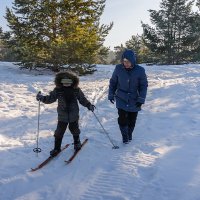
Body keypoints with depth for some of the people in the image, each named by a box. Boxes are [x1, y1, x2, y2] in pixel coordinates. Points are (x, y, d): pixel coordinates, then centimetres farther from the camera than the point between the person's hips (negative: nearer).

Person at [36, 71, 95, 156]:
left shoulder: (76, 90, -4)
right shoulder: (58, 90, -6)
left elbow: (83, 99, 3)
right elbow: (50, 98, -5)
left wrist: (89, 105, -8)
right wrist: (42, 98, -20)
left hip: (74, 115, 1)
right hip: (62, 116, 0)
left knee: (74, 130, 17)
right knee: (59, 132, 1)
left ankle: (77, 142, 43)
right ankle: (57, 148, 15)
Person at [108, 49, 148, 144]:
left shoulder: (140, 70, -11)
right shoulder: (118, 68, -8)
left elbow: (144, 85, -3)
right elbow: (113, 82, 5)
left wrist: (141, 99, -9)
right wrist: (111, 95, 7)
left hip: (134, 101, 0)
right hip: (121, 100, 0)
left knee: (132, 120, 11)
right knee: (122, 119, -5)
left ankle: (129, 135, 37)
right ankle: (125, 136, 18)